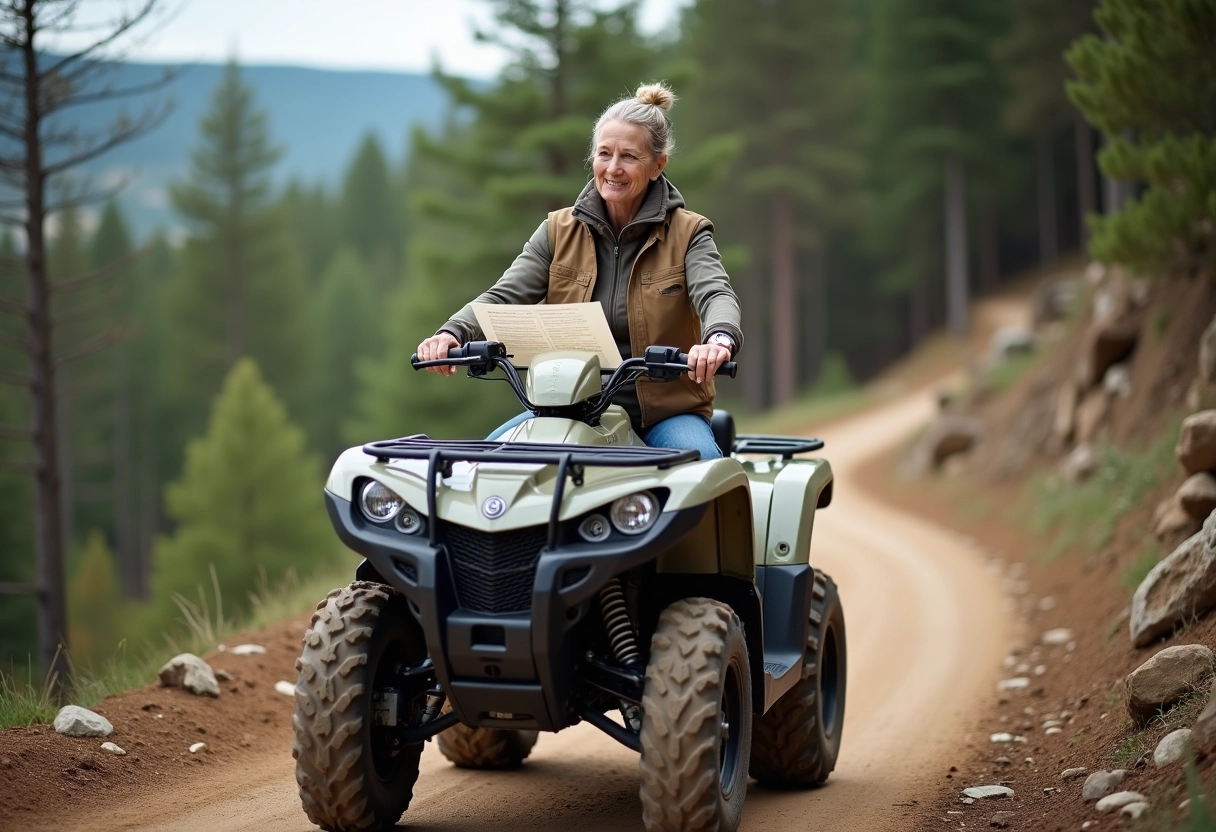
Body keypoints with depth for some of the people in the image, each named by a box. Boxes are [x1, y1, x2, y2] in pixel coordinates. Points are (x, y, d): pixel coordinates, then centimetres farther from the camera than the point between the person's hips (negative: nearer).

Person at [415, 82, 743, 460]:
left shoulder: (688, 234, 0)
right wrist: (452, 333, -25)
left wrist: (719, 338, -44)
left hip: (665, 410, -2)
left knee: (702, 459, -33)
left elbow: (716, 296, -18)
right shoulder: (559, 231, 8)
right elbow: (503, 297, -3)